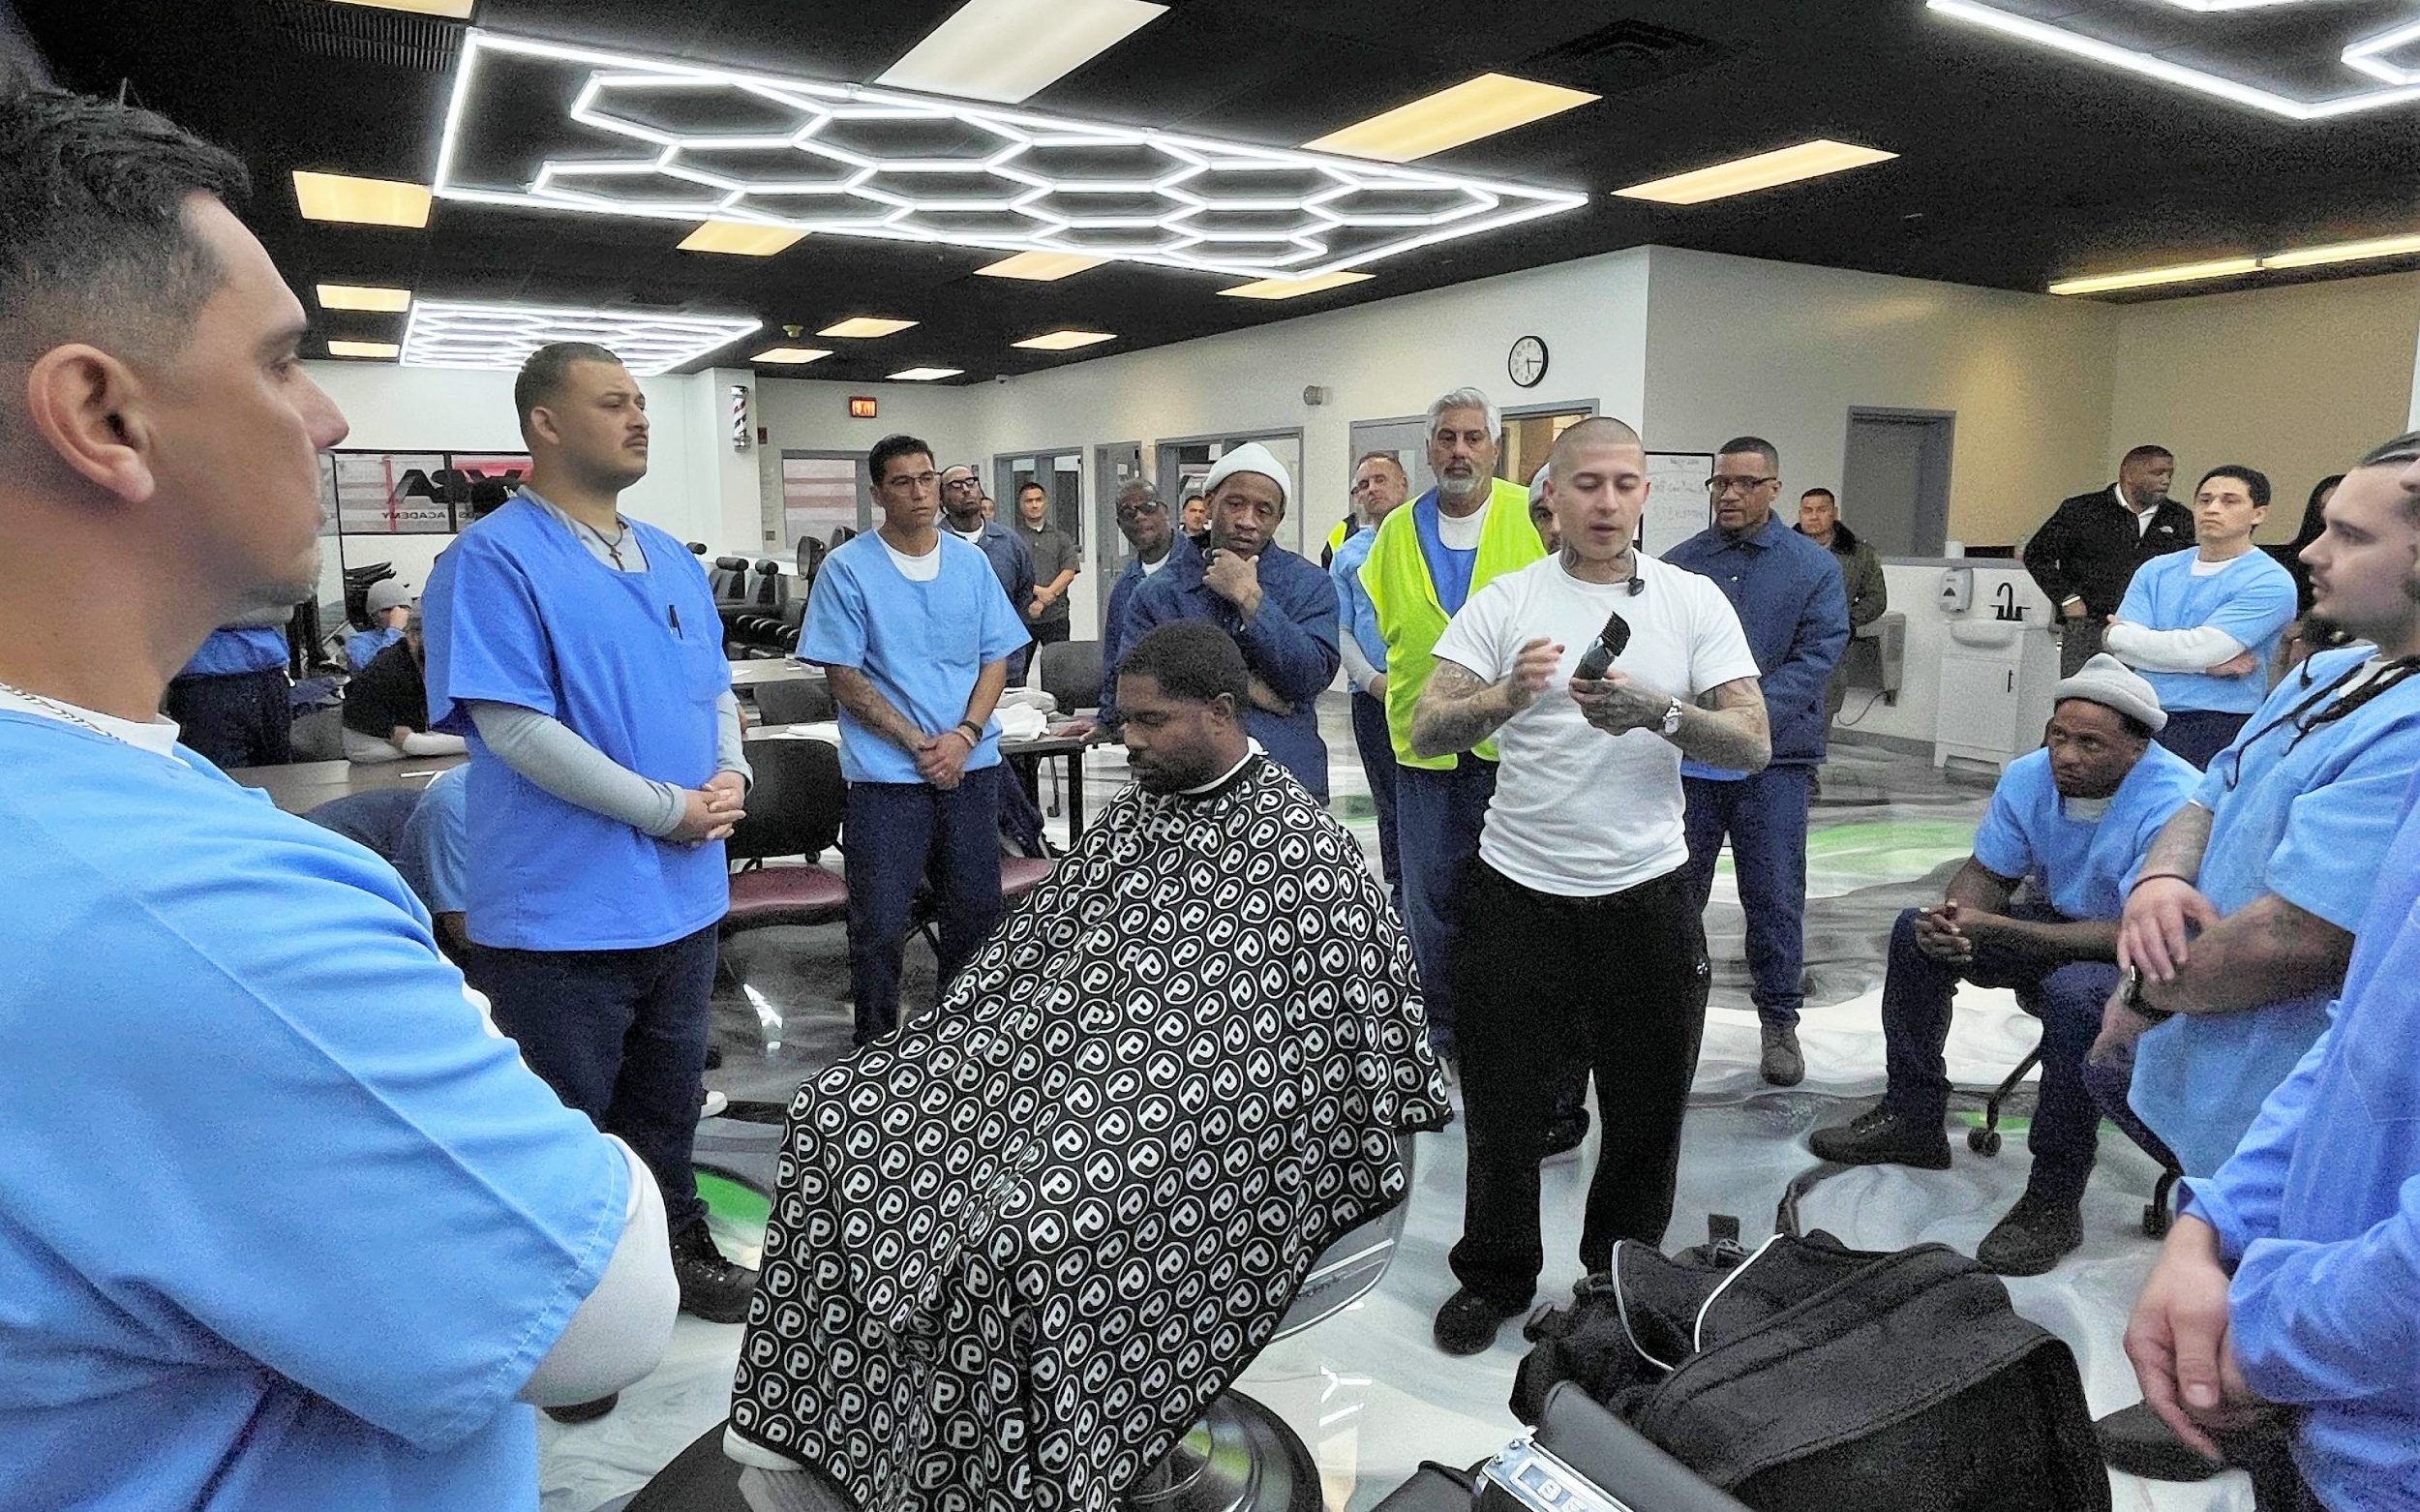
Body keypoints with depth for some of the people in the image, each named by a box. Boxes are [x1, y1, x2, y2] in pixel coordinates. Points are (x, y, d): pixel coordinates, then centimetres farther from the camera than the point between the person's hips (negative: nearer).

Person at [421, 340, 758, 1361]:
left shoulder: (671, 561, 11)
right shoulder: (493, 560, -13)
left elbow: (716, 690, 18)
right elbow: (515, 726, -20)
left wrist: (730, 777, -2)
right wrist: (668, 809, -19)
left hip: (682, 895, 7)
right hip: (563, 907, -7)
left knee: (668, 1102, 23)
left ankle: (680, 1249, 41)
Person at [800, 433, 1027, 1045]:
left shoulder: (970, 562, 8)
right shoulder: (848, 569, -4)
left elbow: (996, 658, 8)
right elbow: (843, 675, -7)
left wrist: (965, 735, -8)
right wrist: (919, 743, -13)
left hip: (971, 765, 4)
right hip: (886, 773, -4)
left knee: (977, 912, 13)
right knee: (880, 926, 1)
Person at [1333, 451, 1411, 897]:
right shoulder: (1346, 555, 14)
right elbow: (1340, 631, 10)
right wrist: (1373, 681, -5)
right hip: (1372, 693, 3)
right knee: (1390, 802, 9)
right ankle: (1402, 893, 20)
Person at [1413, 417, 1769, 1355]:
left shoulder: (1695, 602, 1)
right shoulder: (1504, 601, -2)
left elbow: (1753, 746, -6)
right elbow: (1425, 732, -11)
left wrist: (1660, 713, -25)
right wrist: (1507, 696, -30)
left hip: (1646, 897, 1)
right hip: (1518, 891, -1)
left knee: (1648, 1106, 14)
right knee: (1502, 1103, 11)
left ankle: (1624, 1276, 38)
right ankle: (1495, 1277, 32)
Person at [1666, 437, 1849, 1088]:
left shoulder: (1814, 566, 2)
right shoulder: (1679, 564, 5)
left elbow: (1819, 652, -7)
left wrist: (1752, 717, -20)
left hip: (1774, 759, -1)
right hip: (1687, 759, 1)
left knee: (1775, 894, 6)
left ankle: (1779, 1020, 20)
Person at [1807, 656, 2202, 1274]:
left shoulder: (2176, 805, -29)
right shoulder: (2030, 777, -10)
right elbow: (1988, 874, -1)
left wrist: (1993, 930, -37)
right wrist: (1954, 919, -26)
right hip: (2059, 926, 7)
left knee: (2074, 991, -38)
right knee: (1917, 930, -6)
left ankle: (2053, 1203, -24)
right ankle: (1913, 1118, 7)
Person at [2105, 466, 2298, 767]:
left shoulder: (2270, 582, -4)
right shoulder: (2155, 570, 12)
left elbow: (2199, 649, -14)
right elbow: (2122, 651, 1)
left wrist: (2117, 634, 0)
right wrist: (2210, 664, -9)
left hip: (2220, 729, -4)